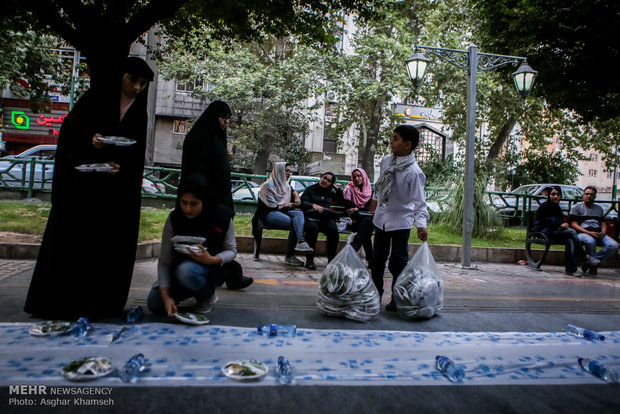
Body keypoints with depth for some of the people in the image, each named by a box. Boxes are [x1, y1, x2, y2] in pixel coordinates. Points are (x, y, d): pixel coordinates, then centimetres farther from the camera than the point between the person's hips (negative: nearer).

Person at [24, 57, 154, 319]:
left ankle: (99, 303, 13)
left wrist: (119, 165, -12)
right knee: (71, 240, 0)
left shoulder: (139, 112, 9)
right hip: (81, 185, -3)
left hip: (117, 187, 3)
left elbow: (137, 151, 7)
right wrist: (90, 141, -21)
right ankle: (58, 304, 10)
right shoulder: (95, 98, 0)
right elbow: (68, 132, -1)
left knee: (108, 244, 3)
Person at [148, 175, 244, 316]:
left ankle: (208, 296, -3)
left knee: (186, 270, -36)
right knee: (155, 304, -12)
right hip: (181, 265, 4)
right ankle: (197, 288, 14)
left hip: (213, 267, -4)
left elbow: (231, 251, -7)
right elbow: (164, 259, -14)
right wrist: (166, 296, -23)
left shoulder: (221, 216, -19)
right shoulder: (174, 218, -14)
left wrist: (211, 259, -30)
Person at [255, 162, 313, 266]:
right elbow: (271, 206, -11)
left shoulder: (285, 185, 19)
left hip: (282, 212, 7)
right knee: (295, 224, -29)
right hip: (269, 214, -7)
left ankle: (300, 243, -41)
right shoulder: (268, 185, -5)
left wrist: (296, 196, 17)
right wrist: (286, 205, 1)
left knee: (299, 213, -26)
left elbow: (293, 191, 40)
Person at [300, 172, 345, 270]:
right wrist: (313, 205, -18)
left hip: (326, 218, 3)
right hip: (311, 217, -2)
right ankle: (309, 259, -27)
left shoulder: (331, 193, 28)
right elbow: (303, 203, 3)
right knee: (313, 227, -38)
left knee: (333, 229, -32)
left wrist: (338, 189, 22)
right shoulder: (311, 189, 18)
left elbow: (342, 203, 27)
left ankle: (331, 260, -22)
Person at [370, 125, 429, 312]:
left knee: (398, 262, -1)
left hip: (400, 221, -6)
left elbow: (419, 201, -23)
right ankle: (375, 294, 32)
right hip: (381, 217, 7)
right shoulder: (386, 161, -1)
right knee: (377, 258, 16)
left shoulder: (414, 172, -21)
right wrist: (375, 198, 31)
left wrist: (421, 224, -34)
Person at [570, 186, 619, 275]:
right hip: (583, 233, -5)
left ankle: (590, 262, -13)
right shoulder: (576, 207, 10)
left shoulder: (599, 208, 28)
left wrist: (603, 232, -3)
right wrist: (589, 232, -14)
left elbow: (603, 223, 22)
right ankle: (593, 264, -15)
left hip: (598, 233, 5)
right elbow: (574, 225, -1)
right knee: (590, 241, -40)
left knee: (614, 245, -24)